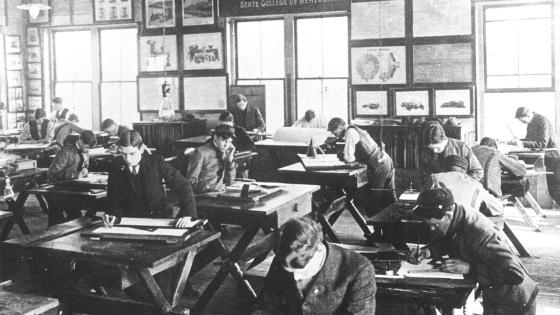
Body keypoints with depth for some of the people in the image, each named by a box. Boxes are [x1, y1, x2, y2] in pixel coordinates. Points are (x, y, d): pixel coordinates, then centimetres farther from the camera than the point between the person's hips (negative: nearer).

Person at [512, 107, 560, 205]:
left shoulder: (543, 121, -22)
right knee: (552, 190, 11)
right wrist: (517, 141, -6)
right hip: (547, 158, 9)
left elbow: (542, 144, -28)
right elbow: (529, 139, 13)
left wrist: (522, 143, -29)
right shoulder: (531, 123, 5)